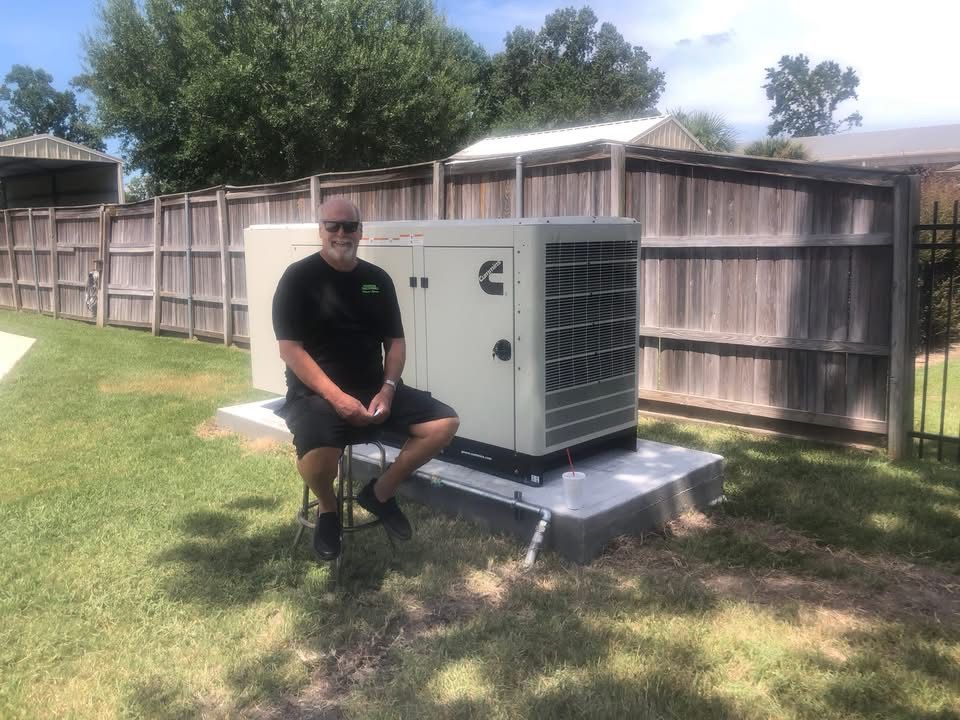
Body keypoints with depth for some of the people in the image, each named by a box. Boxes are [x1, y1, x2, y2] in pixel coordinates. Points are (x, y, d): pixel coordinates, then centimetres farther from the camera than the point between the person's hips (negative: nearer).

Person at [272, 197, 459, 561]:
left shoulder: (378, 279, 9)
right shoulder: (299, 278, -6)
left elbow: (395, 341, 10)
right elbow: (290, 349, -12)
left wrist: (388, 389, -9)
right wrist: (337, 397, -22)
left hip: (374, 389, 5)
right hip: (315, 392, -5)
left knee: (445, 423, -12)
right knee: (318, 453, -36)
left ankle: (380, 492, 10)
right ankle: (327, 509, 3)